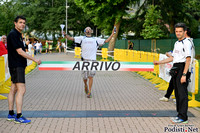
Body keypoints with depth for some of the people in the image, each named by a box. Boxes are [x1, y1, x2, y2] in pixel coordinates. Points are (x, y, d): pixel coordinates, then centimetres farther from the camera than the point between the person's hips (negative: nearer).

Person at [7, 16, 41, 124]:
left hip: (19, 66, 10)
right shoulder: (13, 34, -13)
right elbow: (19, 52, -17)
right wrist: (35, 60, -15)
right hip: (16, 66, -10)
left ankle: (11, 114, 19)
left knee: (13, 90, 12)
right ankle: (18, 116, -10)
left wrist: (23, 65, 20)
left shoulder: (18, 35, 17)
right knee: (21, 90, -12)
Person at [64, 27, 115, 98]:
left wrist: (112, 34, 14)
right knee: (85, 76, 3)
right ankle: (86, 86, 35)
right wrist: (65, 35, -7)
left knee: (90, 77, -7)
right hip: (84, 60, 0)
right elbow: (71, 38, 9)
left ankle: (89, 92, 0)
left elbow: (106, 41, 19)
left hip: (92, 60, 0)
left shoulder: (96, 39, 17)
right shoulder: (82, 38, 14)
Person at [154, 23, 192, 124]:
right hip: (175, 69, 9)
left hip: (182, 68, -9)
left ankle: (183, 117, -5)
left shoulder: (186, 43, -10)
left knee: (182, 93, -8)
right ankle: (180, 114, 21)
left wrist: (184, 74, -22)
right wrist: (159, 62, 23)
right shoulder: (176, 43, 18)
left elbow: (188, 60, -16)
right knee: (177, 92, 12)